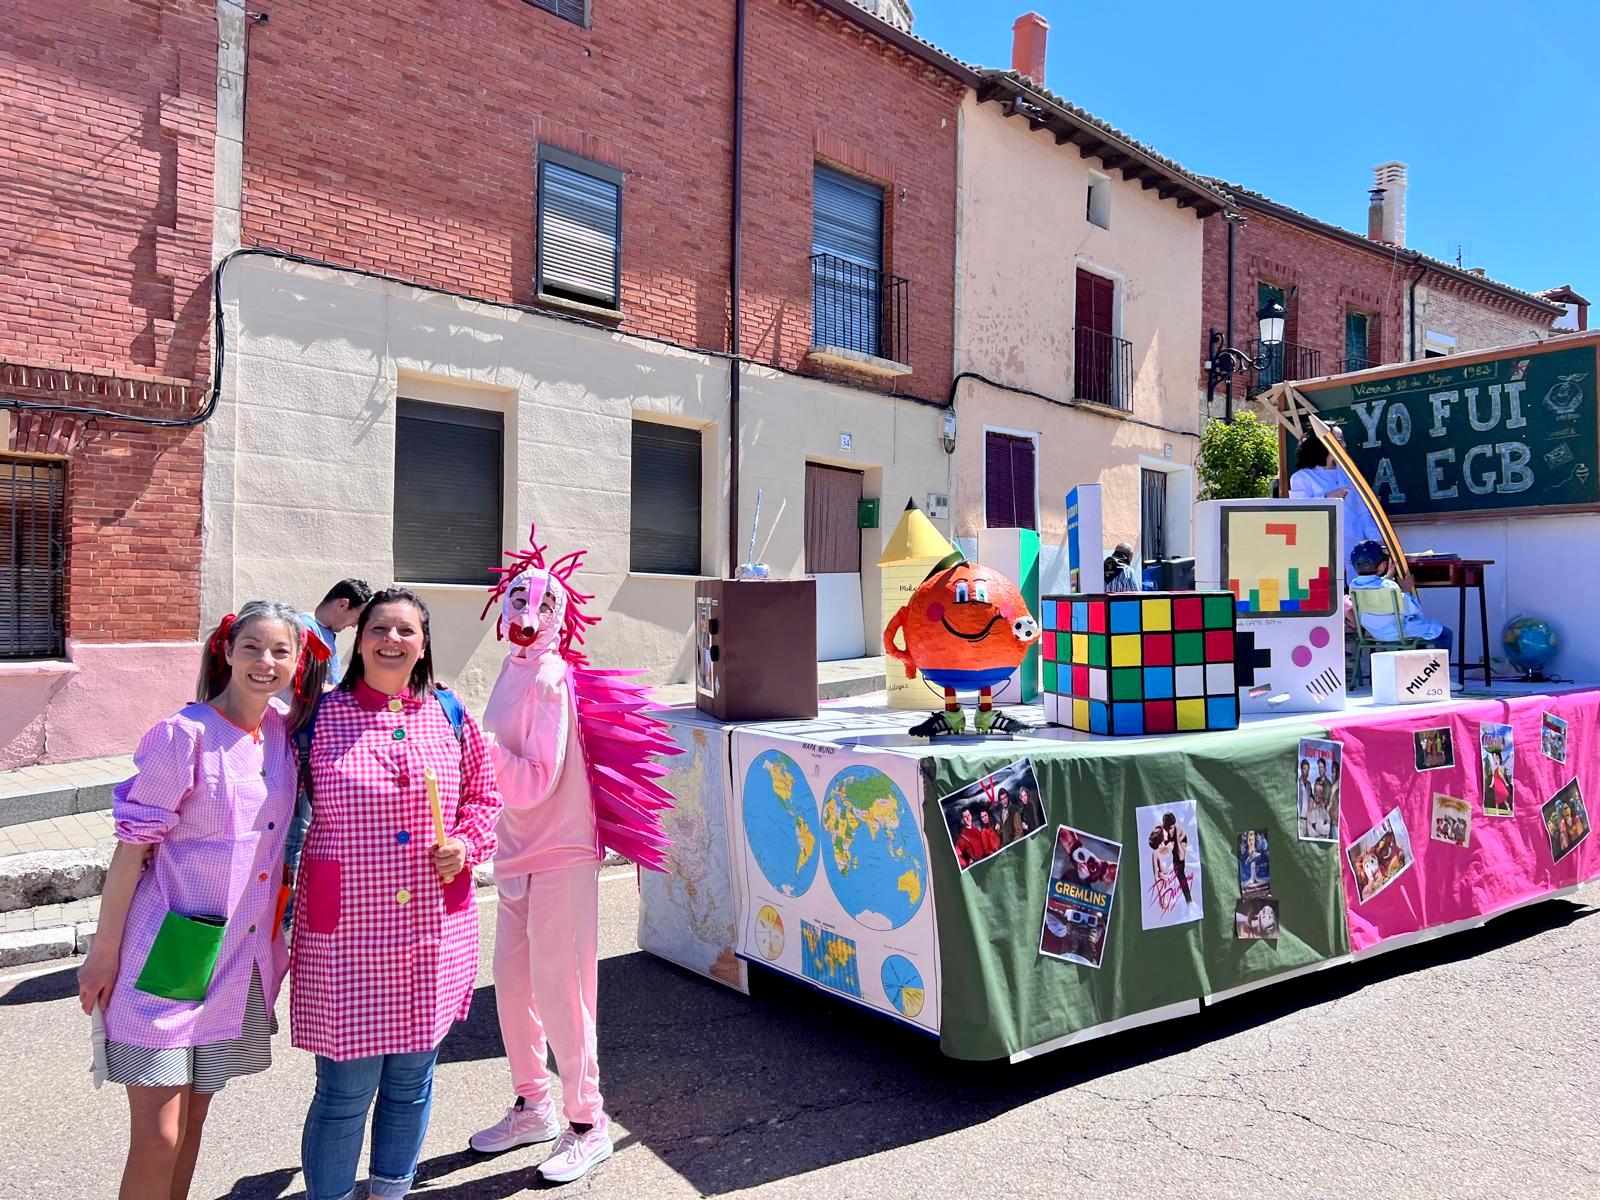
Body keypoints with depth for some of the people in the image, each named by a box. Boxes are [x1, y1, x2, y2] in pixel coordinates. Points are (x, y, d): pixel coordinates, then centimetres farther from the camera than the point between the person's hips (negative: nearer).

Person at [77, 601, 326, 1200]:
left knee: (194, 1121, 17)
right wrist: (104, 951, -7)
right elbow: (131, 847, -10)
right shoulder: (183, 736, -14)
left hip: (239, 957, 6)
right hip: (167, 951, -5)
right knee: (158, 1137, -2)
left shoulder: (283, 730, 2)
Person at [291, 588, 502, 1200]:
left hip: (433, 930, 3)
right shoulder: (322, 716, -3)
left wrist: (467, 844, -2)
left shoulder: (448, 715, 4)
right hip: (346, 931, -3)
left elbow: (484, 795, 13)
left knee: (411, 1080, 16)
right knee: (345, 1090, 4)